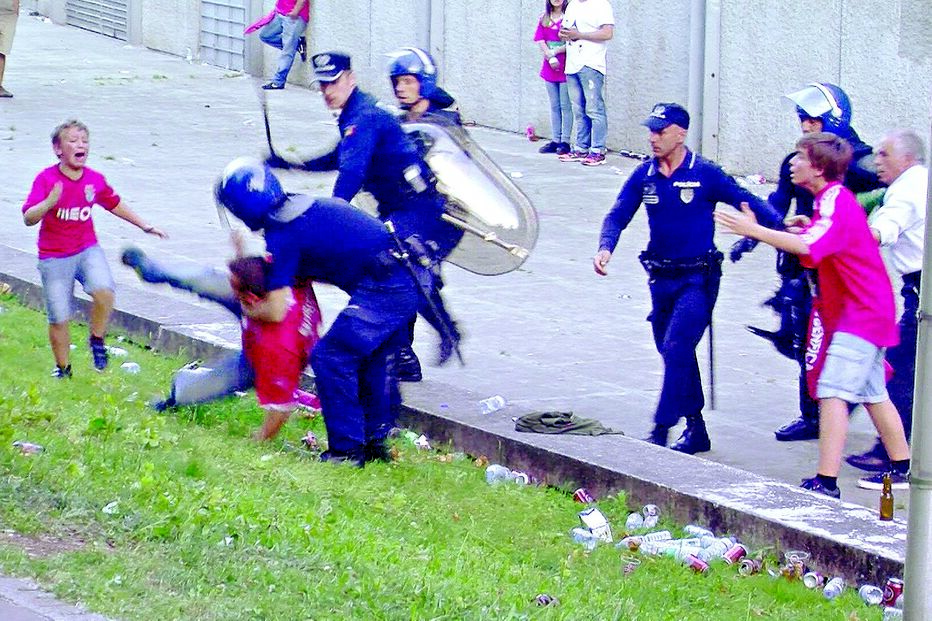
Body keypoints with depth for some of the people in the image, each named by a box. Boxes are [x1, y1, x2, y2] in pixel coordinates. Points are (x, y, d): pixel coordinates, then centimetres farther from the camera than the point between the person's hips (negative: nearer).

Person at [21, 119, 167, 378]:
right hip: (54, 257, -2)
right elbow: (29, 218, -21)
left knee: (104, 291, -26)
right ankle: (63, 367, 24)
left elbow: (115, 204, 18)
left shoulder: (95, 180, -1)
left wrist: (146, 226, 24)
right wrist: (49, 202, -41)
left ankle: (97, 340, 1)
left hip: (88, 250, 2)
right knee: (59, 318, 0)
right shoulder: (46, 179, -13)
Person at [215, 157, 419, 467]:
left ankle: (346, 449, -1)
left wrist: (245, 308, 13)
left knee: (330, 358, -4)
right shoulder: (303, 206, 17)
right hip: (409, 280, 9)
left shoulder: (282, 235, -9)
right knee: (372, 360, 21)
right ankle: (375, 441, 29)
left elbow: (275, 312, -8)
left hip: (382, 288, -9)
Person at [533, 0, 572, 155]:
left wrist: (555, 51, -12)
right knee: (554, 106, 9)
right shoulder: (544, 19, 12)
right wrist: (550, 57, -9)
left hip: (565, 68, -6)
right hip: (550, 68, 6)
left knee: (565, 106, -4)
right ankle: (555, 141, 13)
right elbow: (540, 40, 5)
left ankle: (565, 141, -2)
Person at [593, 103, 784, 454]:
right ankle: (696, 430, 26)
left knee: (676, 349, -18)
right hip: (661, 277, 6)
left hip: (697, 279, -6)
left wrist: (783, 228, -20)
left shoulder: (705, 174, -8)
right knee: (673, 354, 13)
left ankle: (661, 431, -18)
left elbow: (748, 202, -6)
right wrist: (606, 248, -20)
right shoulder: (644, 176, 4)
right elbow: (618, 216, 1)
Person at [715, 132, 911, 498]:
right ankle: (902, 470, 30)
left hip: (859, 314, -11)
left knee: (832, 391, -15)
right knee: (872, 393, 19)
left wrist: (754, 231, -37)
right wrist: (809, 227, 8)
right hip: (869, 312, 11)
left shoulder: (835, 203, -21)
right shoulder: (833, 199, 12)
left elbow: (807, 247, -38)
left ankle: (826, 482, -19)